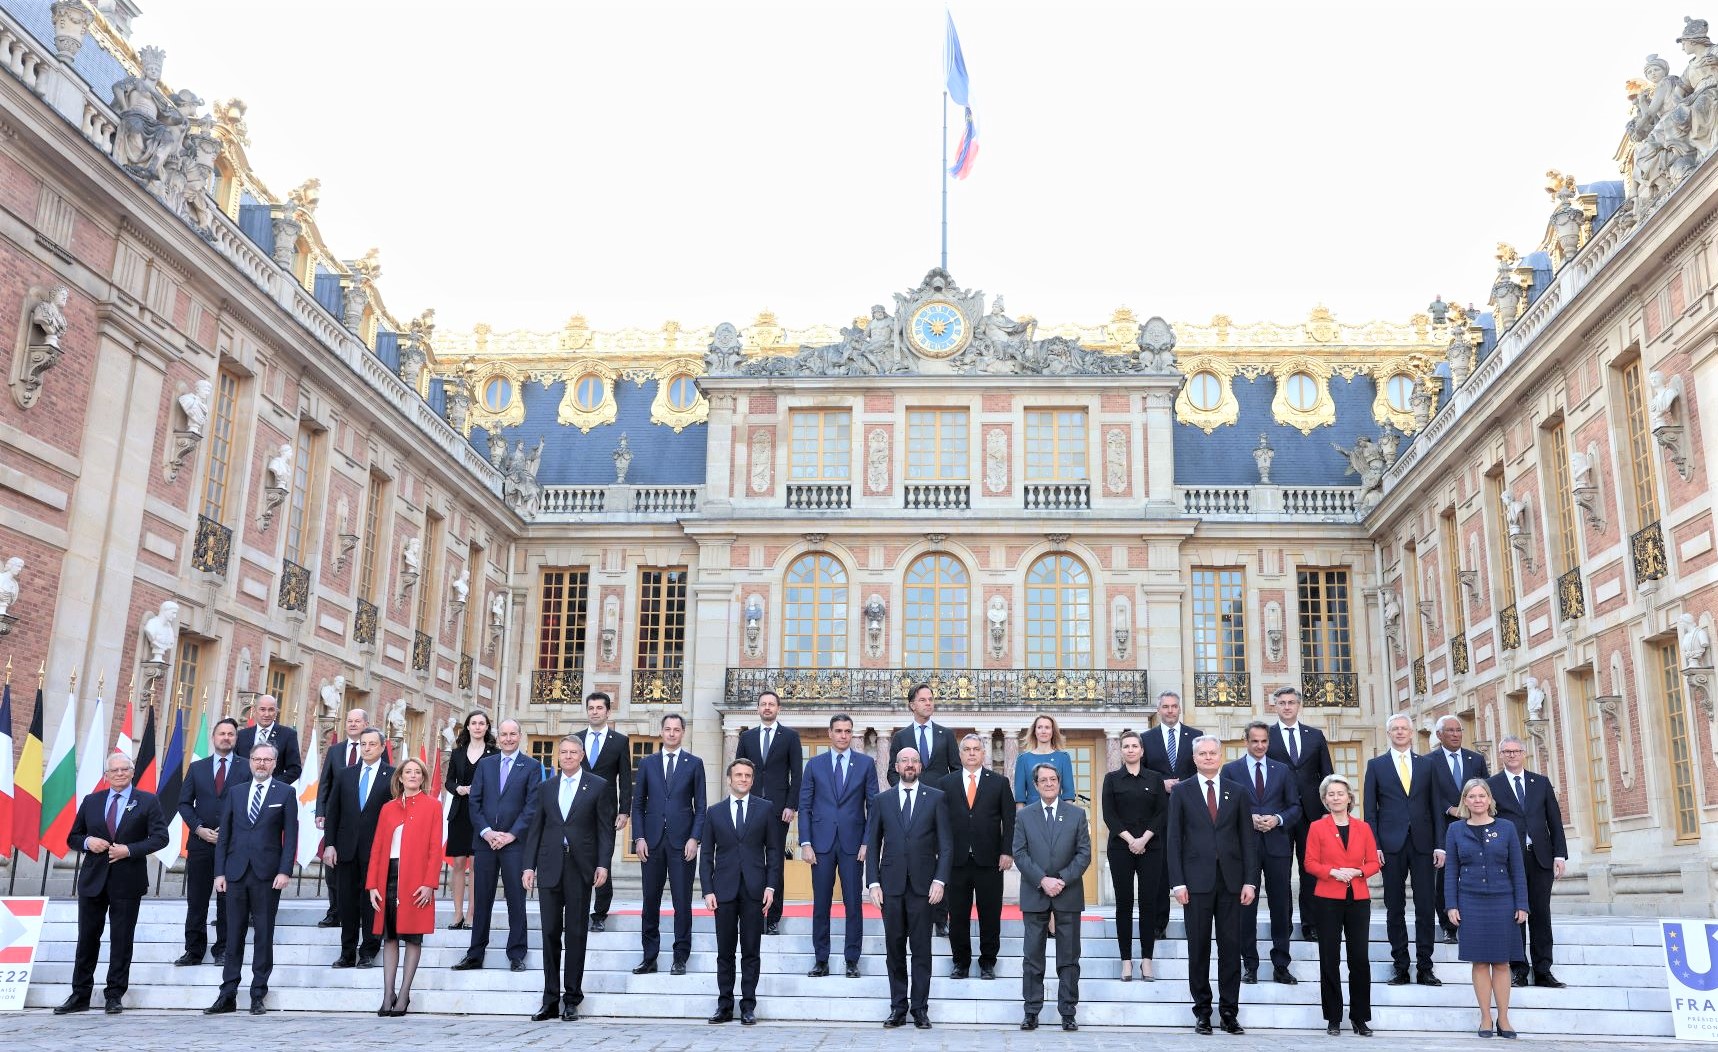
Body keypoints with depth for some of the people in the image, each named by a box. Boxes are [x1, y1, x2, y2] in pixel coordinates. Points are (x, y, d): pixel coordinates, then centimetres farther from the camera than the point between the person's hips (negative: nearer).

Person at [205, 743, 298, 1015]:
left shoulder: (285, 793, 4)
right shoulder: (235, 792, 12)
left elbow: (290, 835, 0)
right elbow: (224, 834, 11)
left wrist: (285, 871, -9)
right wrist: (220, 872, 4)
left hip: (267, 875, -3)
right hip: (236, 873, 3)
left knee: (264, 936, 3)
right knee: (234, 935, 6)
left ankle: (259, 995, 9)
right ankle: (228, 995, 11)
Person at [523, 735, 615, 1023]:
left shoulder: (598, 787, 3)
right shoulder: (546, 788, 13)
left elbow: (605, 829, 0)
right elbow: (535, 829, 12)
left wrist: (603, 865, -9)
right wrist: (529, 865, 4)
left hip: (580, 867, -3)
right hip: (549, 867, 3)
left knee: (576, 933, 2)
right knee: (550, 933, 4)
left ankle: (571, 999, 9)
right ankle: (551, 999, 11)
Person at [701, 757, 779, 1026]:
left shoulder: (765, 808, 6)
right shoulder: (714, 812, 9)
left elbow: (773, 849, 5)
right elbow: (706, 855, 8)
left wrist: (771, 886, -3)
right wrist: (707, 890, -1)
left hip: (754, 889, -1)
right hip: (724, 890, 1)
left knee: (751, 951, 2)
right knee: (725, 952, 5)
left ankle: (748, 1006, 9)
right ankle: (724, 1006, 13)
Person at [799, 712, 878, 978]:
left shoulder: (866, 763, 5)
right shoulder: (815, 764, 7)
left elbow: (873, 805, 4)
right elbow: (805, 805, 5)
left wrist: (867, 842, -5)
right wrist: (805, 843, -3)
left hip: (852, 843, -1)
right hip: (822, 843, 1)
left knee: (853, 903, 1)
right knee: (820, 903, 5)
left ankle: (852, 961, 10)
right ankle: (821, 961, 13)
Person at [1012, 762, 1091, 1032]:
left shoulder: (1076, 814, 5)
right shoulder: (1024, 815, 5)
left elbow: (1084, 853, 0)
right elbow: (1019, 853, -2)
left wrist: (1062, 879, -12)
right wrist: (1042, 880, -13)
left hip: (1068, 894, 0)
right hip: (1034, 895, 0)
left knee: (1069, 957, 4)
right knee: (1032, 956, 3)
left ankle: (1068, 1012, 10)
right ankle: (1031, 1010, 10)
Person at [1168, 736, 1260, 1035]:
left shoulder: (1236, 793, 9)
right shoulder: (1181, 791, 4)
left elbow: (1247, 838, 7)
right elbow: (1174, 839, 1)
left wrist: (1249, 881, -1)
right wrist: (1177, 882, -6)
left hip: (1230, 880, 1)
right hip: (1196, 880, -1)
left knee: (1230, 947, 3)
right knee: (1198, 948, 4)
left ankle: (1229, 1012, 12)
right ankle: (1202, 1011, 13)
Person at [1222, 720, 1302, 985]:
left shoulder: (1282, 770, 11)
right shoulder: (1230, 770, 5)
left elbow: (1295, 807, 9)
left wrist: (1278, 819, -9)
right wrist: (1248, 819, -13)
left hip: (1276, 845, 2)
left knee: (1281, 907, 4)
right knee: (1246, 906, 3)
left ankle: (1281, 966, 13)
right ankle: (1250, 965, 13)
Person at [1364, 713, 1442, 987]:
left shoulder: (1427, 764, 10)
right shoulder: (1376, 765, 7)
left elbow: (1435, 806, 8)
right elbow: (1370, 809, 4)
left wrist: (1440, 845, 1)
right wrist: (1374, 845, -4)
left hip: (1422, 843, 1)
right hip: (1391, 844, -1)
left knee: (1425, 907, 0)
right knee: (1395, 908, 4)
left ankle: (1425, 967, 7)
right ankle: (1400, 966, 10)